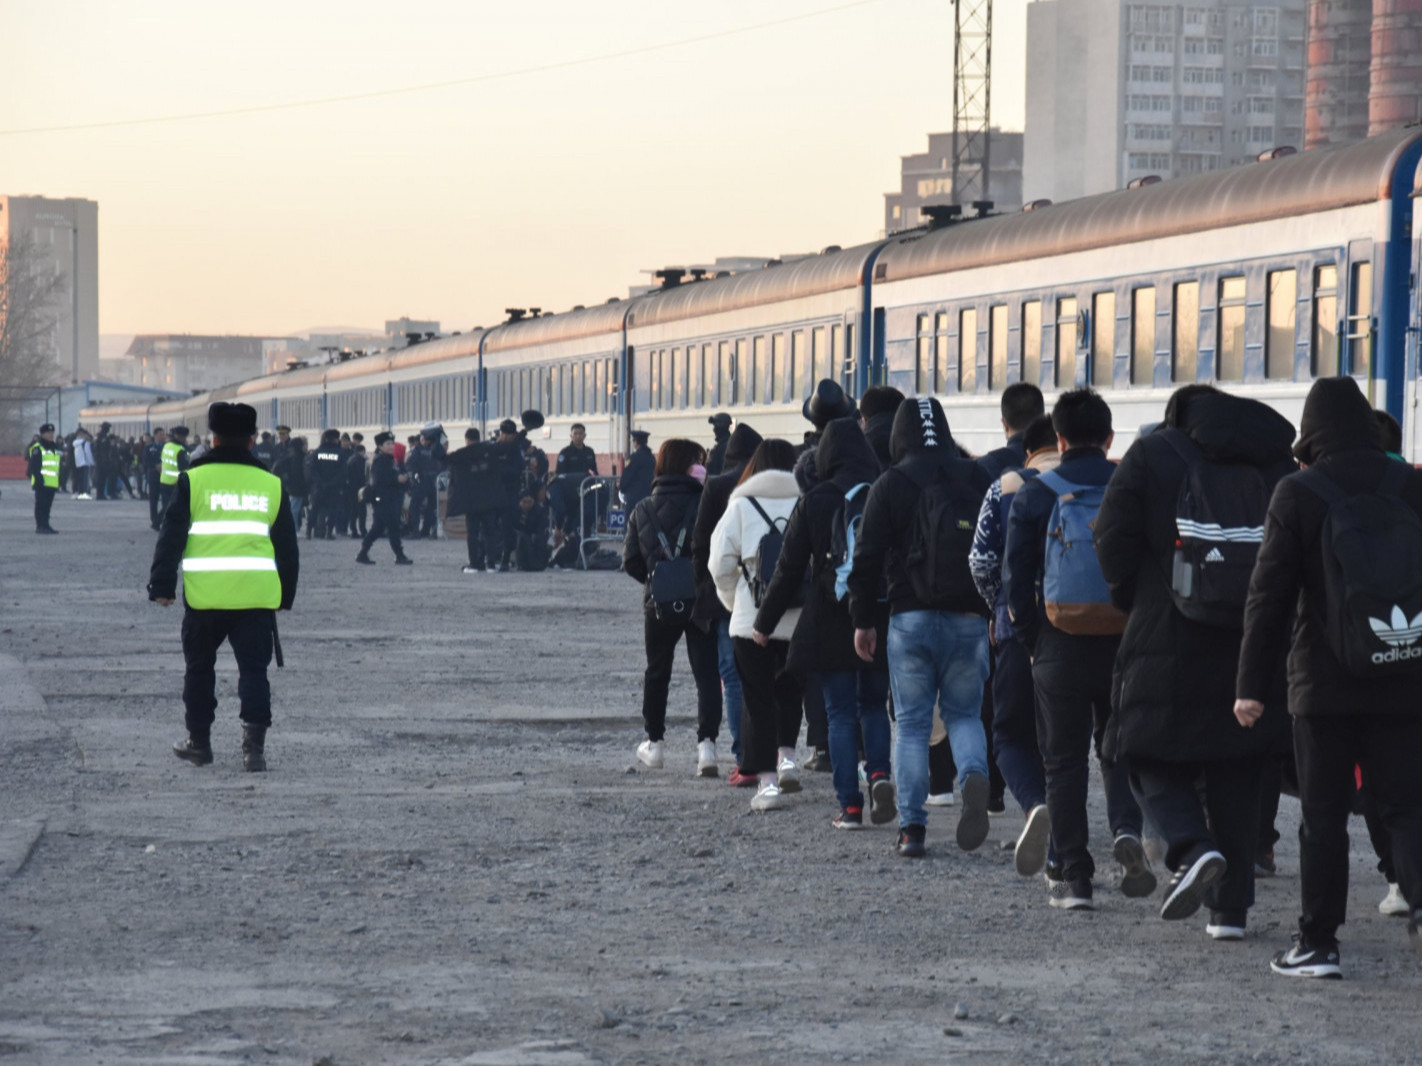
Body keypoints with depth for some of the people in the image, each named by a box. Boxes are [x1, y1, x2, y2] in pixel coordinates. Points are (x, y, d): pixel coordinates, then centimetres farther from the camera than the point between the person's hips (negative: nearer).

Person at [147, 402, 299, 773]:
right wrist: (285, 596, 23)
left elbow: (171, 537, 0)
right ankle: (254, 745, -9)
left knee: (200, 668, 15)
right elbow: (287, 547, 14)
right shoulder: (271, 485, 8)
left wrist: (162, 586, 8)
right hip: (257, 596, 1)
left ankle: (198, 741, 23)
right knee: (254, 670, 4)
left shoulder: (193, 480, 0)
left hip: (205, 595, -1)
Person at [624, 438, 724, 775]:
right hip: (701, 603, -3)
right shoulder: (704, 504, -9)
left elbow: (631, 562, 1)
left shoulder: (643, 511, 2)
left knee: (657, 671, 20)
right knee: (707, 673, -1)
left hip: (658, 604, 3)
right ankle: (706, 742, -16)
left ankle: (654, 742, 29)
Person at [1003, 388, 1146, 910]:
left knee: (1064, 761, 8)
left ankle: (1073, 876, 6)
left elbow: (1017, 578, -3)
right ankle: (1127, 830, -8)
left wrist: (1031, 638, 8)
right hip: (1127, 645, 2)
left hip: (1061, 647, -1)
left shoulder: (1034, 496, -3)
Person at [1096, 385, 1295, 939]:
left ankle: (1193, 849, -18)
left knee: (1153, 758, 9)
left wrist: (1137, 605, 10)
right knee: (1236, 769, 12)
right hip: (1258, 643, 3)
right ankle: (1230, 905, 9)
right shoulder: (1276, 460, 10)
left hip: (1170, 641, -3)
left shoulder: (1152, 454, 0)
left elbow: (1114, 541, -4)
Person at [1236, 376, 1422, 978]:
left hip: (1325, 685, -2)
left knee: (1323, 815, 6)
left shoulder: (1298, 495, -5)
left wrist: (1251, 685, -3)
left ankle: (1318, 944, 8)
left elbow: (1270, 596, -7)